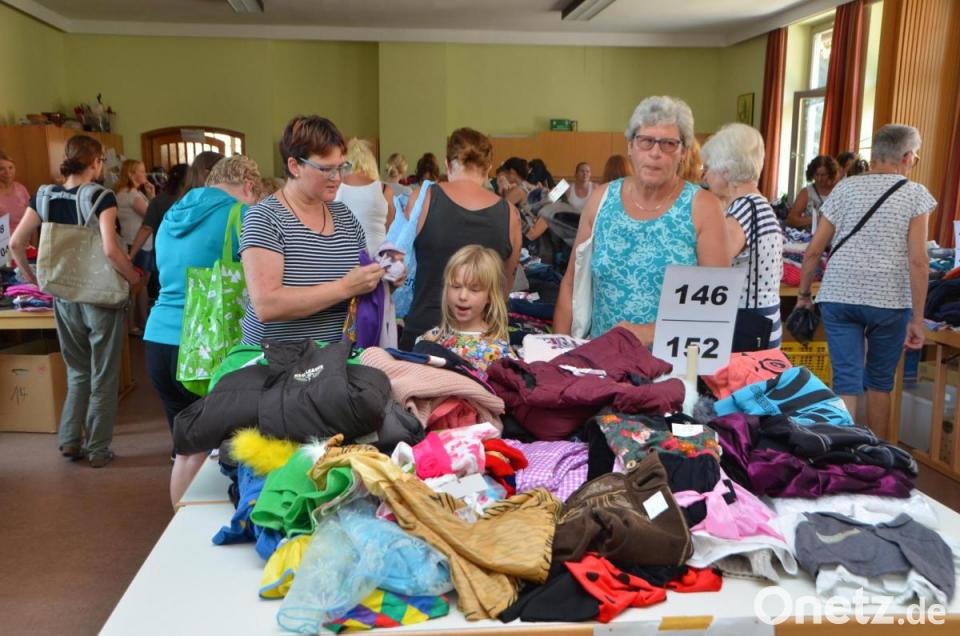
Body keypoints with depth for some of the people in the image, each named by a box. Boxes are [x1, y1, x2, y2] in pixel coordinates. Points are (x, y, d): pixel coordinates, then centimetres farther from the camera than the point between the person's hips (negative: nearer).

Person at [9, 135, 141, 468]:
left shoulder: (45, 197, 2)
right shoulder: (102, 198, -14)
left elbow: (16, 242, 2)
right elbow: (110, 249, -25)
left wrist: (28, 272, 17)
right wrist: (132, 277, -11)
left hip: (64, 296, 5)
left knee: (77, 372, 21)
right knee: (103, 377, 7)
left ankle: (70, 441, 21)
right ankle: (98, 449, 13)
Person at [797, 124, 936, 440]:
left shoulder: (845, 188, 6)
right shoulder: (915, 194, 0)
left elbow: (813, 251, 4)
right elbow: (918, 260, -8)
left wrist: (803, 295, 16)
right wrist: (918, 318, -4)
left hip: (839, 296, 1)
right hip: (890, 301, -1)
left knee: (846, 382, 3)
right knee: (880, 382, 15)